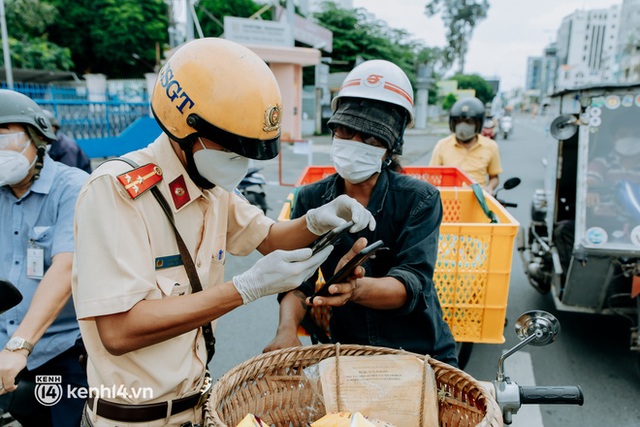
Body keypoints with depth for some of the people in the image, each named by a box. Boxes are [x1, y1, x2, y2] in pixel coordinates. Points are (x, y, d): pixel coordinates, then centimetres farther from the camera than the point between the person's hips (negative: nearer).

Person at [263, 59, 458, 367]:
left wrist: (356, 288, -42)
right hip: (348, 351, 2)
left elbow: (411, 285, -22)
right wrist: (287, 328, -28)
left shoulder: (419, 199, -10)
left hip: (421, 352, -1)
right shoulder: (311, 200, -2)